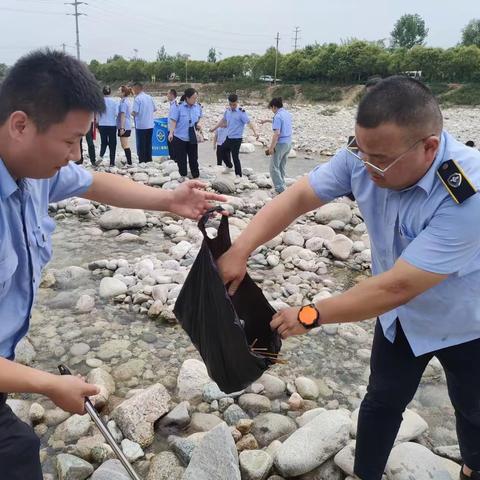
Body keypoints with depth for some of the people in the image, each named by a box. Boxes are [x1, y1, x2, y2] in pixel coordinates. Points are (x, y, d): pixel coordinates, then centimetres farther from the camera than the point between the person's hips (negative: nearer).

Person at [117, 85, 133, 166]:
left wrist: (122, 128, -20)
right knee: (125, 145, 14)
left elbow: (123, 115, -18)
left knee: (125, 145, -6)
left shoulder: (123, 102, -14)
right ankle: (128, 162, 20)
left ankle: (129, 163, -3)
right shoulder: (125, 101, 15)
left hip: (124, 127, -10)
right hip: (127, 127, 10)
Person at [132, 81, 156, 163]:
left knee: (141, 144, 2)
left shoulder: (137, 98, -12)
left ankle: (142, 161, 4)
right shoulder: (149, 97, 6)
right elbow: (154, 109, 14)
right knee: (148, 143, 13)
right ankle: (149, 160, 18)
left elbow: (134, 112, -16)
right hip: (150, 125, 6)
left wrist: (132, 113, 4)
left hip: (141, 125, -6)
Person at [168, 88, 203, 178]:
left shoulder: (198, 106, -2)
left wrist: (198, 124, -5)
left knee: (194, 158, 10)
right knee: (181, 159, 5)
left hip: (192, 138, 3)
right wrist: (171, 133, -23)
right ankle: (183, 176, 20)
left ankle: (196, 176, 21)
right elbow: (173, 120, -12)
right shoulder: (179, 106, -13)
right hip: (179, 137, -3)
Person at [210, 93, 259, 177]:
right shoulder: (227, 111, 6)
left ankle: (238, 175, 6)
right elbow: (223, 120, 22)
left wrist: (255, 132, -39)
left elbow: (248, 122, -23)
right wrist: (214, 128, 31)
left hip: (237, 139, -7)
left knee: (235, 157, -5)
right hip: (229, 137, 7)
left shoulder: (241, 112, -15)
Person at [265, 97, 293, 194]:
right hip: (288, 142, 9)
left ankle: (280, 188, -4)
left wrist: (271, 147, -19)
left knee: (274, 167, 0)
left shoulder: (278, 116, -17)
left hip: (281, 143, -9)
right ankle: (281, 186, 24)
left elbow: (277, 133, -23)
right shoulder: (288, 113, 9)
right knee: (282, 167, 18)